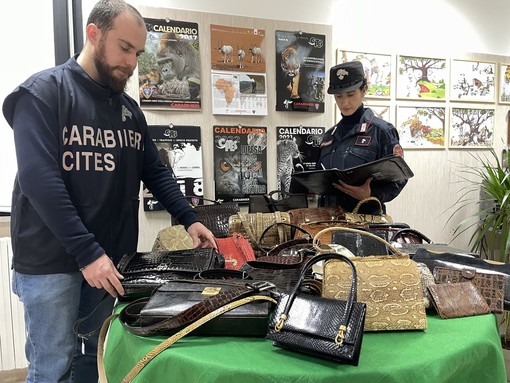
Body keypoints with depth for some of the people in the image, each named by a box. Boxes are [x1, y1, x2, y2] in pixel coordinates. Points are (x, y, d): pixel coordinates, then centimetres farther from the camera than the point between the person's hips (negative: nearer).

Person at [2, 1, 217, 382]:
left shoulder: (129, 108, 10)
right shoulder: (43, 92, -9)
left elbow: (154, 171, 12)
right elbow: (39, 178, -19)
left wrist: (189, 219, 0)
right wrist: (87, 251, -24)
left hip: (111, 258, 6)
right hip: (51, 261, -5)